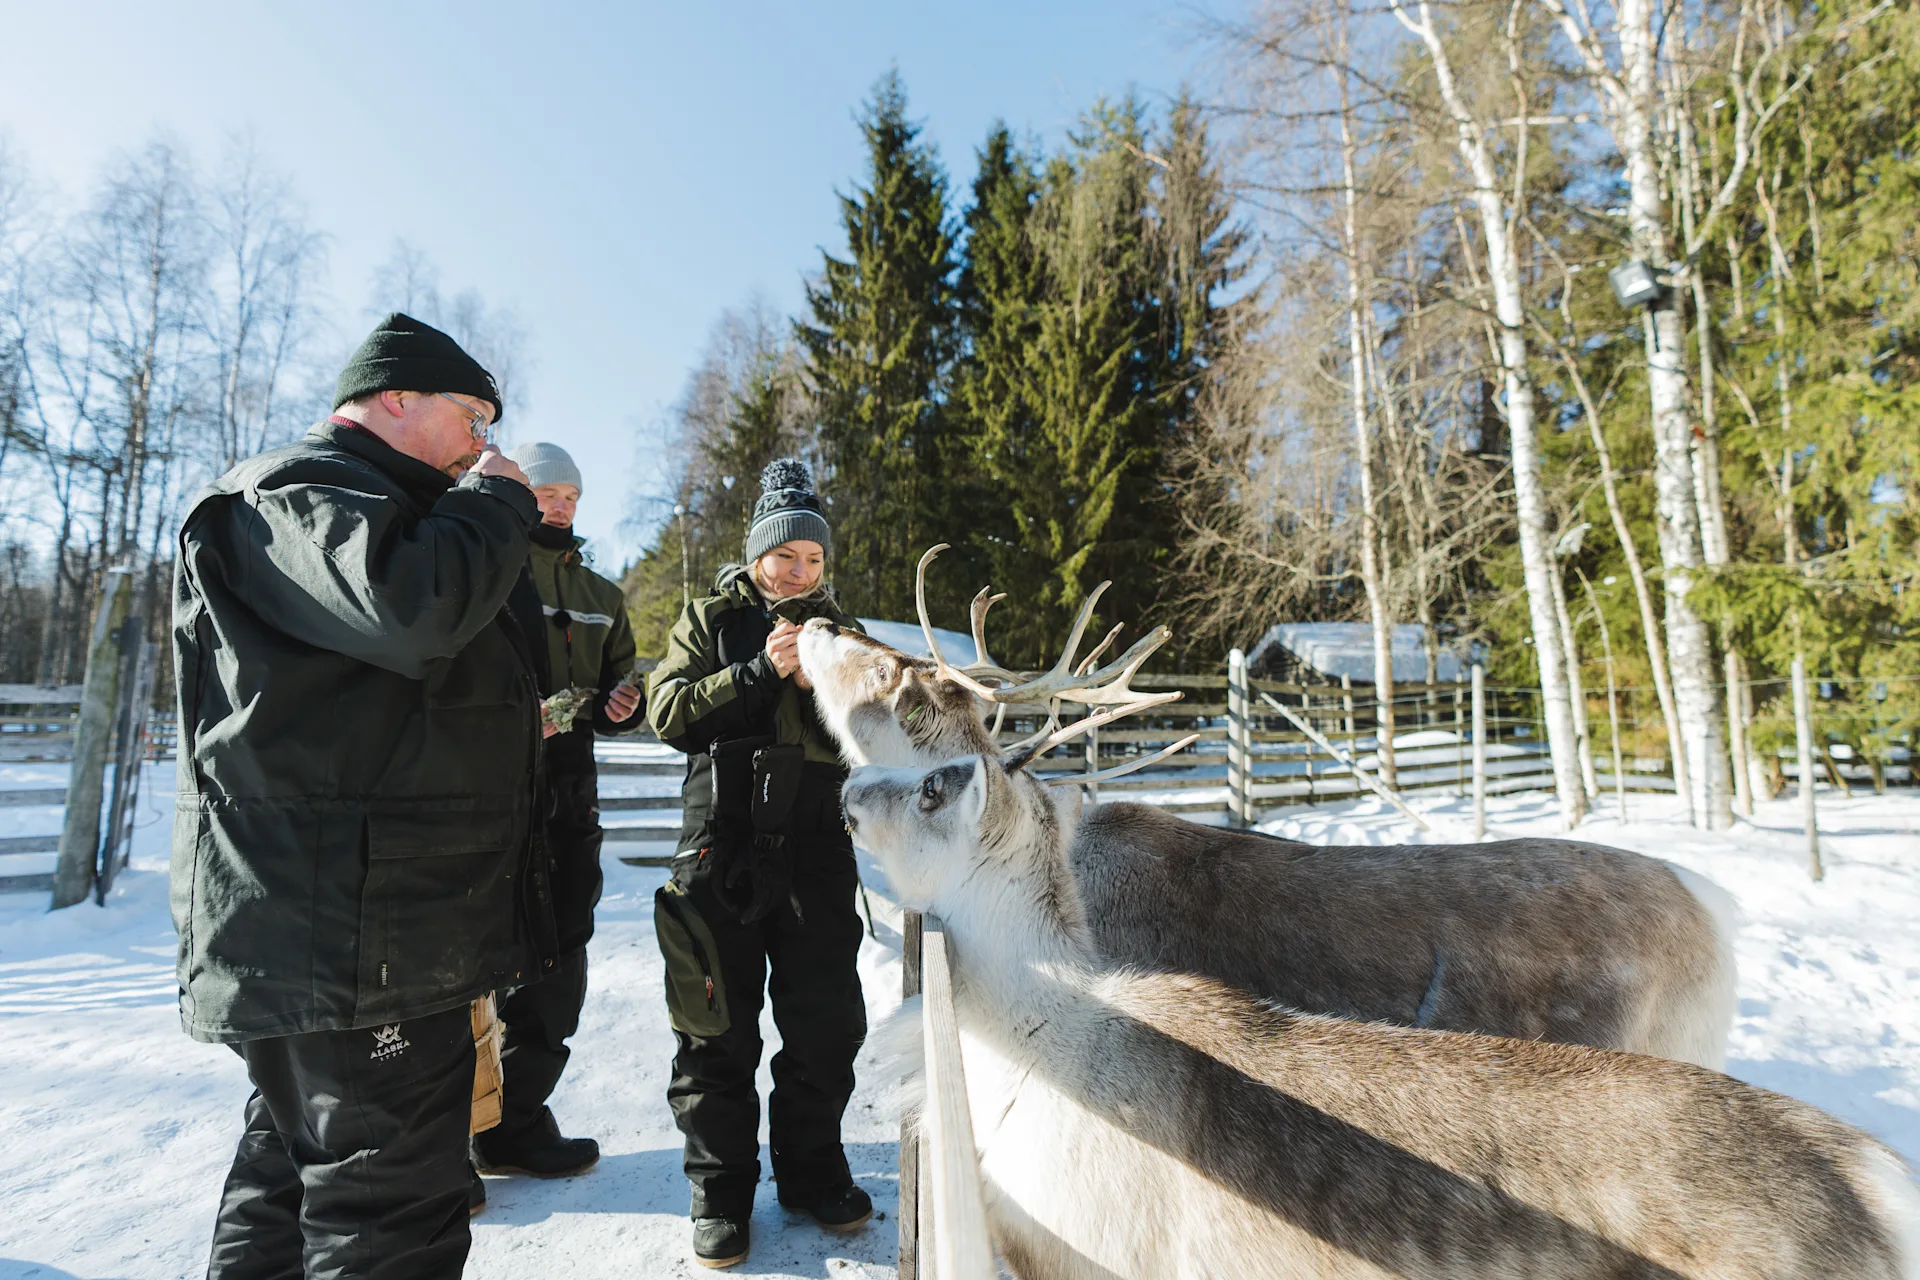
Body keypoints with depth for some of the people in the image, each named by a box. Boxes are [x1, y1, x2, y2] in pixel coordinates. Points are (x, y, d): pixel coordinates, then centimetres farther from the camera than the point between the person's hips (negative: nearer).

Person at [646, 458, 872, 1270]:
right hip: (724, 846, -2)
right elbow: (669, 711, -6)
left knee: (826, 1021, 8)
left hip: (817, 847, 2)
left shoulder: (838, 629, 13)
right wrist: (760, 672, -16)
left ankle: (812, 1171, 29)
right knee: (719, 1028, 6)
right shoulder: (711, 619, 7)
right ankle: (720, 1190, 24)